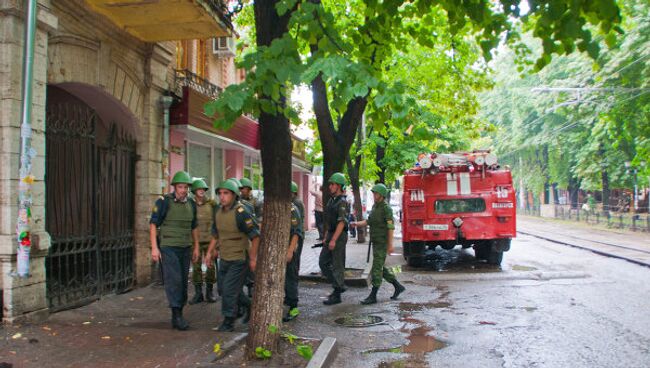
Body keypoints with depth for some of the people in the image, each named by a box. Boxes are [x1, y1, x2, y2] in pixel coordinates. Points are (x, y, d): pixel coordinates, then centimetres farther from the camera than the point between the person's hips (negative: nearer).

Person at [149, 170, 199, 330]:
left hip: (185, 248, 6)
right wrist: (154, 247, -12)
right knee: (174, 281, -12)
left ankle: (178, 316, 18)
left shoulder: (191, 204, 8)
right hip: (169, 247, -6)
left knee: (183, 282, 8)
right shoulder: (164, 202, -8)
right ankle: (177, 316, -10)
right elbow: (153, 224, -7)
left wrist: (196, 247, 17)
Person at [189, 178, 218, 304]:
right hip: (195, 240, 1)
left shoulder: (212, 203, 1)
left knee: (210, 266, 4)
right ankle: (198, 294, 12)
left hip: (210, 240, 0)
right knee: (196, 267, 3)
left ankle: (209, 293, 16)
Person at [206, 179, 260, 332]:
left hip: (239, 258, -8)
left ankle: (228, 322, 9)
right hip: (224, 257, 8)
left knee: (229, 290, -6)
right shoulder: (218, 211, 3)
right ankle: (247, 305, 40)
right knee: (224, 286, 18)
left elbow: (255, 236, -20)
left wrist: (253, 258, -18)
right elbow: (215, 233, 18)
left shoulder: (241, 212, -21)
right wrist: (210, 251, 15)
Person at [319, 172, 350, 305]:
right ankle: (339, 286, 19)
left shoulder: (342, 202, -15)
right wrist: (326, 237, 18)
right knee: (323, 262, 10)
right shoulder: (331, 200, 14)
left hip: (339, 236, -9)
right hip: (331, 235, 9)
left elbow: (342, 222, -21)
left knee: (337, 265, -2)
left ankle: (337, 295, 6)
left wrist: (333, 240, -25)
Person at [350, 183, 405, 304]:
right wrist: (357, 224, -2)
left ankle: (373, 296, -3)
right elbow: (369, 221, 16)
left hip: (382, 243, -9)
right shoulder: (375, 206, 13)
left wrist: (390, 245, -20)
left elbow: (391, 227, -17)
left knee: (377, 269, -7)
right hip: (375, 243, 9)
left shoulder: (386, 208, -14)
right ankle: (398, 287, 25)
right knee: (380, 268, 14)